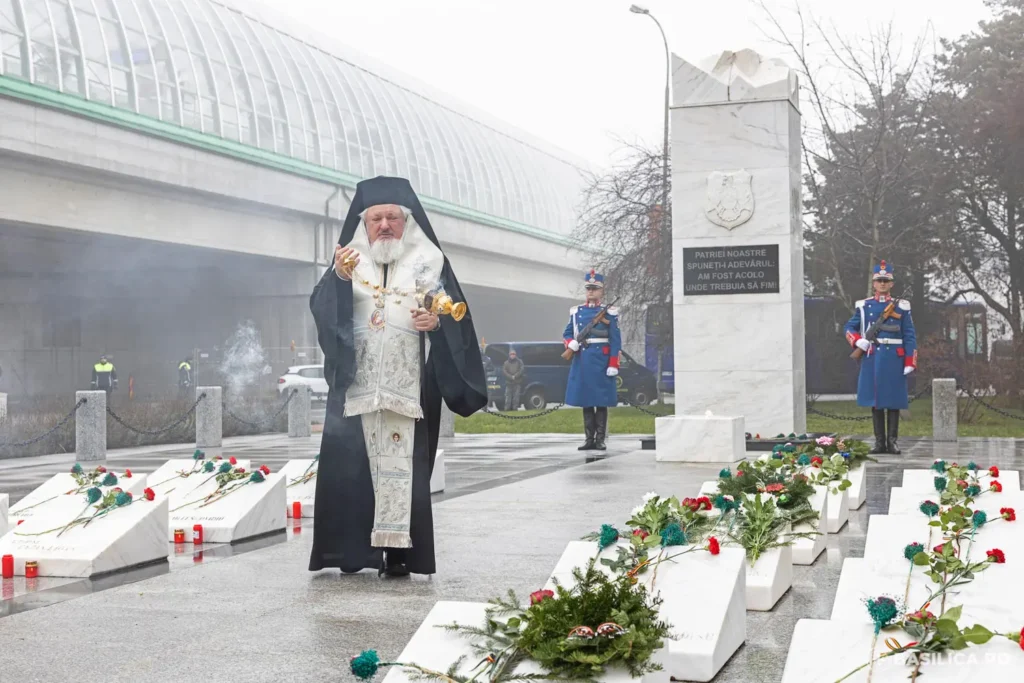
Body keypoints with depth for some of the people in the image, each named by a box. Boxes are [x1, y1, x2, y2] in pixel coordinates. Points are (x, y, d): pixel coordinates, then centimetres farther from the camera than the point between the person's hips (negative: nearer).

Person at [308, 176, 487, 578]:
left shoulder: (427, 261, 8)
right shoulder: (351, 259, 10)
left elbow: (457, 315, 4)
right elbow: (321, 308, -5)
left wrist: (437, 320, -18)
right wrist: (338, 278, -24)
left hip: (408, 386, -1)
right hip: (356, 384, 1)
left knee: (402, 463, -6)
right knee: (350, 465, -3)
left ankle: (397, 549, -4)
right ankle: (353, 550, 1)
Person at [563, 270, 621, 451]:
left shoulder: (609, 312, 0)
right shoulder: (576, 311, 11)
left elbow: (615, 341, -3)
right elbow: (567, 333, 14)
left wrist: (613, 365, -10)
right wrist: (571, 343, -10)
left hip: (601, 361, -4)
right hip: (582, 360, 4)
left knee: (601, 402, 0)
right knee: (585, 401, 6)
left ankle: (600, 439, 5)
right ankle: (589, 439, 12)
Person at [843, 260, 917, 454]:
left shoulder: (901, 306, 4)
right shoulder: (864, 306, 8)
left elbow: (910, 336, 2)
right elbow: (850, 328, 15)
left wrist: (910, 362, -6)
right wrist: (858, 340, -7)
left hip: (894, 359, -1)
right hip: (872, 358, 1)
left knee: (894, 401, 1)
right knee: (875, 401, 3)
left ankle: (892, 441, 7)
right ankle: (879, 441, 9)